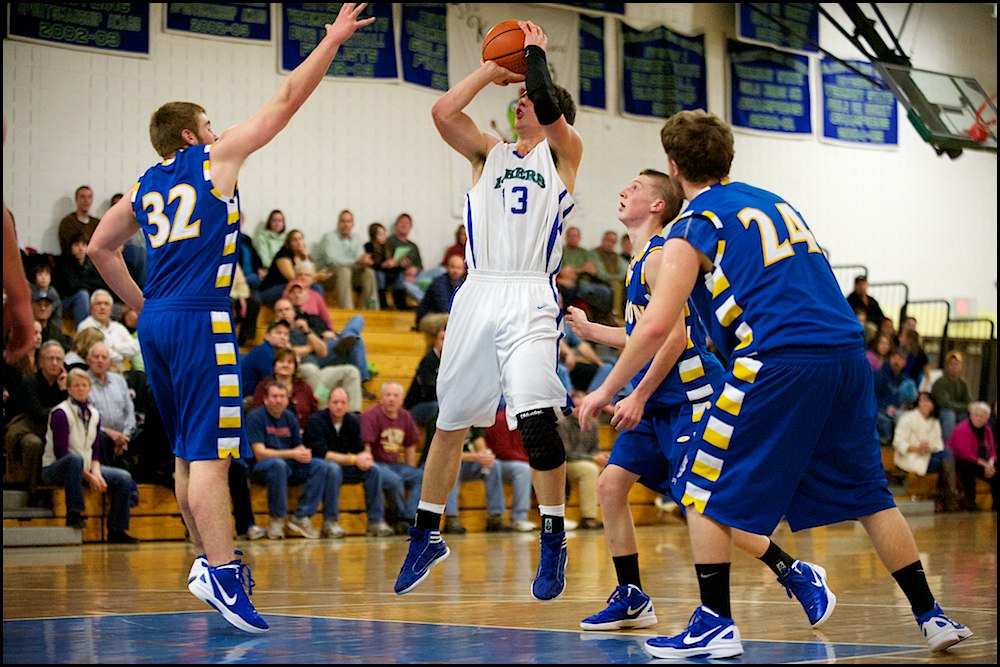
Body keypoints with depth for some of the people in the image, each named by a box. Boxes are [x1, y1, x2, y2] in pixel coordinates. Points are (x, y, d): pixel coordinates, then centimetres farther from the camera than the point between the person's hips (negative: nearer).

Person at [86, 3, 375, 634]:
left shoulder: (146, 185, 18)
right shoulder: (214, 158, 2)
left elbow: (101, 248, 25)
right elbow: (286, 100, 3)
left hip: (156, 322, 7)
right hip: (200, 321, -7)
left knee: (190, 451, 16)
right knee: (210, 452, -14)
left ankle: (210, 559, 24)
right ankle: (220, 572, -21)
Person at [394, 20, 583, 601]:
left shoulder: (563, 155, 10)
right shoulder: (490, 154, 19)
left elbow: (552, 110, -11)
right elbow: (444, 113, 3)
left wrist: (537, 53, 3)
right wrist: (491, 70, 11)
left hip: (531, 297, -4)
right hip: (479, 293, 5)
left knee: (535, 414, -21)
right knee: (450, 421, 11)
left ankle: (554, 542, -7)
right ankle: (427, 538, 25)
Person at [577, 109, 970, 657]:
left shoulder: (693, 227, 3)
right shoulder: (772, 202, 23)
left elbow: (657, 326, -5)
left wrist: (607, 391, 7)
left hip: (780, 361, -7)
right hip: (847, 350, 7)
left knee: (705, 492, 6)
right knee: (868, 493, 16)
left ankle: (715, 624, 1)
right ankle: (931, 616, 14)